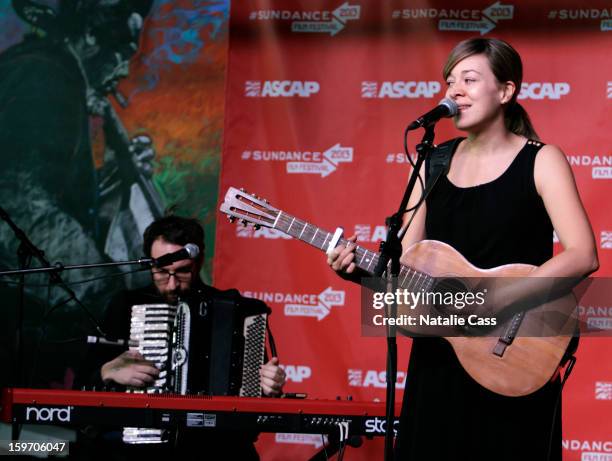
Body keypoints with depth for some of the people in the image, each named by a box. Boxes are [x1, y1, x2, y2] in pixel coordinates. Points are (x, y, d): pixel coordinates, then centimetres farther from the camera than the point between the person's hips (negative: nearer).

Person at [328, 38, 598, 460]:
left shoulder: (541, 161, -5)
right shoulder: (435, 163, 9)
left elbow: (583, 256, -16)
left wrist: (497, 298, -24)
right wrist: (359, 269, -10)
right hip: (438, 360, 4)